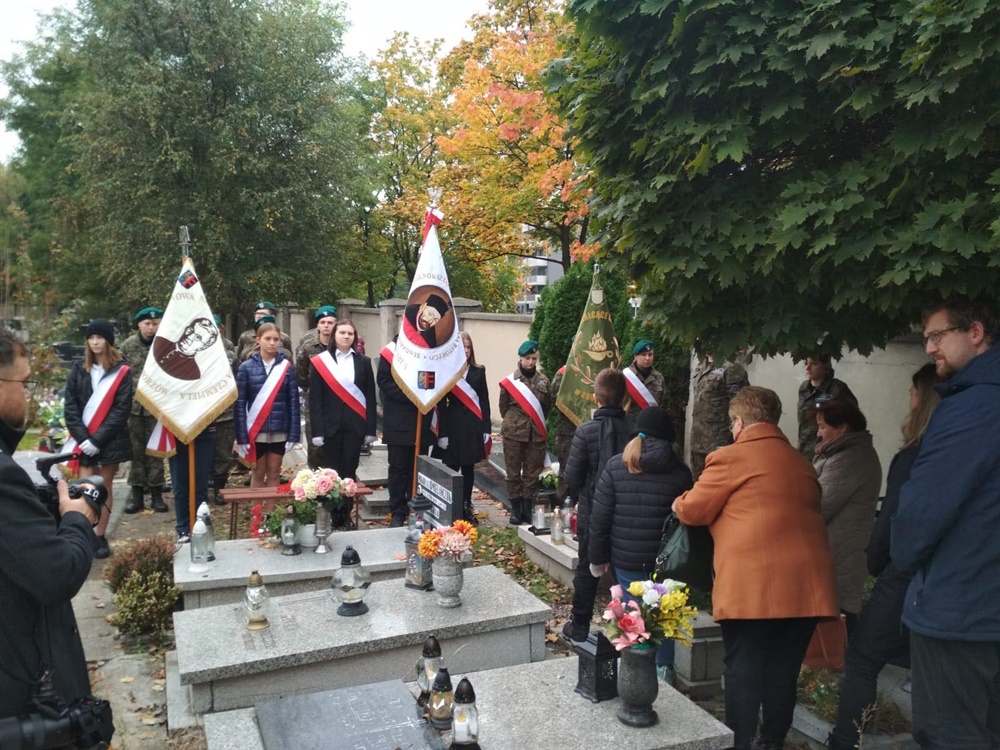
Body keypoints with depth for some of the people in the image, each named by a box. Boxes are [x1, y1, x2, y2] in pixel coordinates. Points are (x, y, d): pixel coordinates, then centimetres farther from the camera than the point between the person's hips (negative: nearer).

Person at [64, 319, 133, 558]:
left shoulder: (121, 372, -2)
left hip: (110, 440, -2)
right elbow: (70, 406, 2)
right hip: (84, 439, 2)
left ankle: (100, 537, 15)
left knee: (104, 487, 6)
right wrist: (82, 437, -10)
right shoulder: (79, 370, 6)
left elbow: (122, 409, -8)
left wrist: (98, 439, -13)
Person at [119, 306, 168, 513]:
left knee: (156, 450, 6)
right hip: (133, 406, 2)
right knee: (136, 451, 9)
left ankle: (156, 494, 16)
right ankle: (137, 494, 18)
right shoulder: (128, 346, 2)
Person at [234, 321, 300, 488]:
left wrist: (293, 434, -6)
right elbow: (240, 403, -5)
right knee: (258, 473, 11)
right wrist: (242, 437, -9)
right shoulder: (246, 367, -4)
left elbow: (293, 401, -1)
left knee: (274, 473, 12)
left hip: (280, 431, 1)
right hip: (255, 431, -1)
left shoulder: (287, 367, 0)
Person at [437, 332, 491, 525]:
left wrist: (486, 428, 1)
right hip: (453, 426, -3)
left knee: (469, 469, 10)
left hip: (473, 426, 3)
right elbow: (442, 404, -4)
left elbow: (484, 401, 7)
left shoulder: (478, 371, 8)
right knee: (452, 469, 0)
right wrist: (442, 433, -9)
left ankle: (466, 508, 21)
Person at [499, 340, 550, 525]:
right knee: (514, 472, 5)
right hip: (513, 433, -2)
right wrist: (512, 423, 10)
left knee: (532, 473, 7)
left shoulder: (543, 381, 5)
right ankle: (515, 509, 14)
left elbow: (546, 407, 14)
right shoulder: (510, 381, -3)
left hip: (536, 434, 2)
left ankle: (528, 508, 17)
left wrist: (538, 424, 9)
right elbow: (503, 407, 7)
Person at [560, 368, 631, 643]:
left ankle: (580, 626, 22)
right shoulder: (635, 430, -13)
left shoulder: (586, 431, -17)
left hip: (592, 511, -2)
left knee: (586, 569, 12)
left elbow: (571, 477, -13)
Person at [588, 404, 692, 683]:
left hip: (626, 558, 0)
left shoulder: (615, 467, -4)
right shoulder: (680, 471, -4)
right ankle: (663, 669, 22)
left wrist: (598, 558, 6)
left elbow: (600, 518, -3)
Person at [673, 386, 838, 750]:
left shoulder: (731, 457, -3)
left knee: (743, 669, 3)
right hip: (805, 582, 6)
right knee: (782, 671, 12)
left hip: (753, 584, -6)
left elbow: (693, 511, 1)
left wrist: (677, 503, 23)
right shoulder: (802, 463, 18)